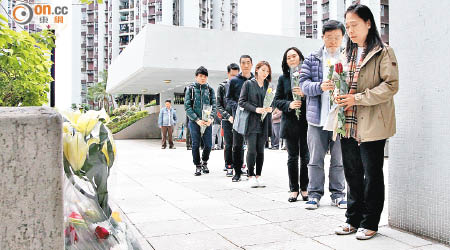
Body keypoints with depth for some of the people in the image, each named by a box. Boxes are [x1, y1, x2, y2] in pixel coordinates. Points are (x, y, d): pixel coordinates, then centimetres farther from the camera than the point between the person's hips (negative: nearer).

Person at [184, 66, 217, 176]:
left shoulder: (210, 89, 9)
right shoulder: (191, 89, 4)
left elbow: (214, 105, 4)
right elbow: (187, 106, -3)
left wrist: (211, 118, -13)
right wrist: (197, 119, -13)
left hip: (207, 122, 2)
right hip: (194, 121, -1)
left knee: (208, 144, 1)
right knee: (196, 145, 1)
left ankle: (204, 162, 26)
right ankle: (198, 166, 15)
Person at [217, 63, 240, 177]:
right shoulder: (222, 86, 5)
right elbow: (219, 106, 2)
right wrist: (228, 116, -12)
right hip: (227, 120, -1)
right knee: (228, 145, 1)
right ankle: (229, 167, 9)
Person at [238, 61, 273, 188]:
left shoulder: (268, 85, 13)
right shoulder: (248, 84, 1)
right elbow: (242, 101, -3)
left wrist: (270, 108, -4)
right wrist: (255, 109, -15)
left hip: (264, 122, 4)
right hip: (251, 121, -3)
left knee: (260, 150, 5)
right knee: (252, 150, -7)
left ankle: (258, 175, 15)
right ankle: (251, 176, 5)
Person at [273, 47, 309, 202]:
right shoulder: (283, 78, 9)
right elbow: (277, 101, 8)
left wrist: (304, 94, -16)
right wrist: (289, 105, -11)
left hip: (306, 121, -2)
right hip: (290, 122, 2)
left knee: (305, 157, 2)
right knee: (292, 158, 7)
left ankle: (304, 188, 15)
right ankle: (294, 189, 16)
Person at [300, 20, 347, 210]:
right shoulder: (312, 59, 9)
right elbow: (304, 83, 0)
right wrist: (320, 86, -18)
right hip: (317, 117, 0)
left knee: (339, 159, 9)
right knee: (316, 158, 5)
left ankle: (337, 194, 21)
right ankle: (315, 193, 16)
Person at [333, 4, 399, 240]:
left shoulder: (383, 52, -5)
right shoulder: (347, 53, 15)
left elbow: (391, 85, -12)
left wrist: (358, 99, -18)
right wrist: (339, 95, 1)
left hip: (371, 125, -6)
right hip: (348, 124, 6)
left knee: (372, 174, 5)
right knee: (352, 173, 13)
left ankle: (369, 223, 18)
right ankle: (353, 219, 26)